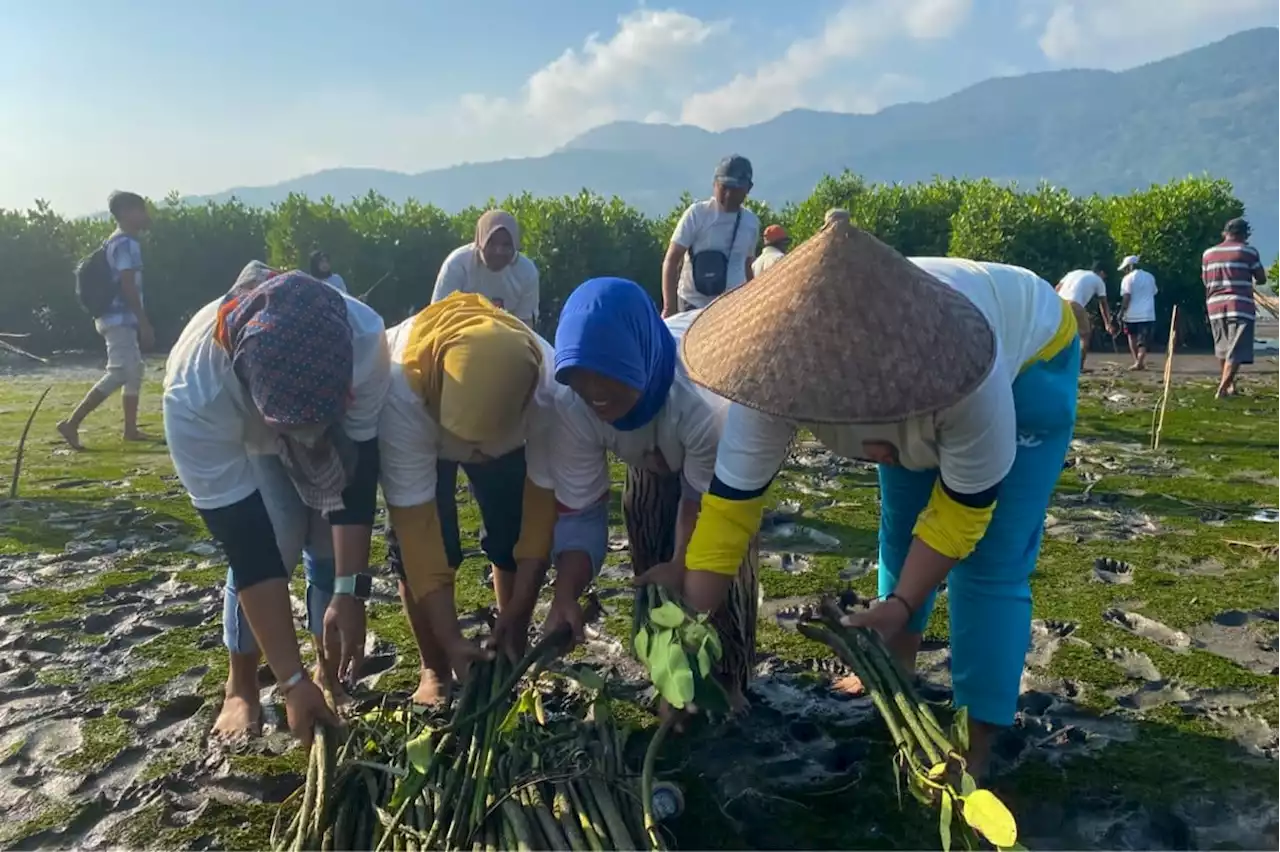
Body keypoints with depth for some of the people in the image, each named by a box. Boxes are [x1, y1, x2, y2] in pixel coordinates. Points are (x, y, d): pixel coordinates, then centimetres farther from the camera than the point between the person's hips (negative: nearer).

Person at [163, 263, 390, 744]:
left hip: (339, 431, 2)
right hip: (240, 446, -1)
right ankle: (241, 685, 5)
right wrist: (292, 681, -35)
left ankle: (332, 672, 14)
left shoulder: (365, 340, -41)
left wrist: (349, 591, -31)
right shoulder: (195, 396, -43)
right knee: (273, 545, -20)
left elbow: (358, 477, -28)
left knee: (335, 543, -11)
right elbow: (246, 547, -38)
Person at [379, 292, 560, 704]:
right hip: (417, 432, -1)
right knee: (414, 543, -16)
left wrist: (517, 609, -28)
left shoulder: (547, 387, -40)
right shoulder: (400, 391, -44)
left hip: (509, 438, 1)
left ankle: (513, 662, 10)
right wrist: (452, 640, -39)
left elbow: (545, 495, -28)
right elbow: (415, 522, -39)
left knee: (515, 540, -10)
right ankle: (435, 671, 4)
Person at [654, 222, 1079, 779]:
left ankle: (974, 751, -1)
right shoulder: (779, 370, -35)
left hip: (1030, 361, -4)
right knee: (899, 532, 13)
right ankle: (895, 671, 35)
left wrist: (900, 606, -30)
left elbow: (963, 511, -28)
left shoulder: (967, 378, -46)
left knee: (989, 563, -12)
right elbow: (726, 509, -32)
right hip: (910, 373, 5)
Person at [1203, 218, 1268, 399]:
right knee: (1236, 351, -6)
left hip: (1215, 306, 5)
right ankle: (1222, 390, -17)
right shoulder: (1248, 251, -2)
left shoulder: (1208, 253, 11)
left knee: (1223, 350, 17)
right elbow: (1262, 279, 5)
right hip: (1240, 306, -5)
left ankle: (1229, 386, 27)